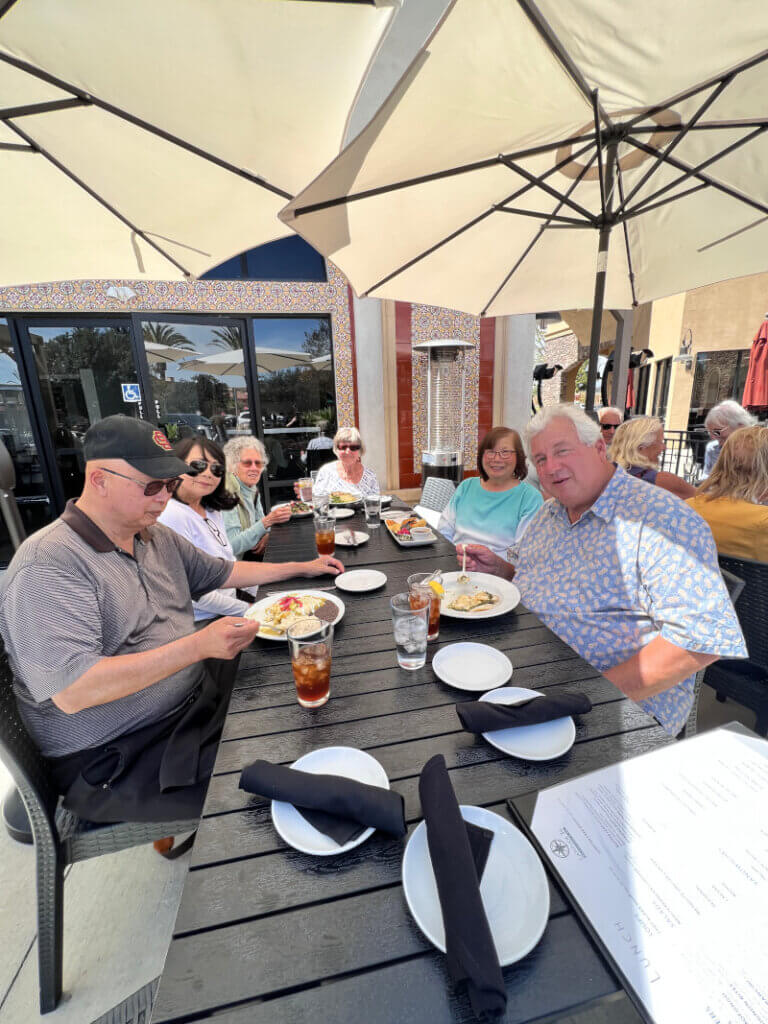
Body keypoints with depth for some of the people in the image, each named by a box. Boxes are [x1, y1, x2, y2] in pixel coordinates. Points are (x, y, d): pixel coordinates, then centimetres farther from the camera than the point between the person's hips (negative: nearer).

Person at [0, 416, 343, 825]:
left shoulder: (157, 537, 5)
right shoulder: (47, 564, -20)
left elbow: (223, 572, 16)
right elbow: (71, 691, -27)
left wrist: (303, 567, 14)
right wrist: (199, 645, -33)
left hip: (199, 696, 8)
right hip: (116, 758, -7)